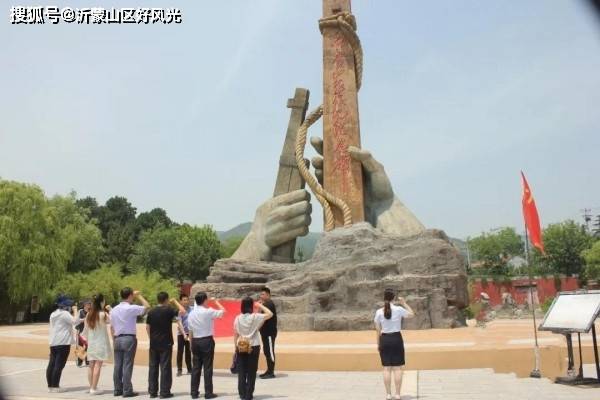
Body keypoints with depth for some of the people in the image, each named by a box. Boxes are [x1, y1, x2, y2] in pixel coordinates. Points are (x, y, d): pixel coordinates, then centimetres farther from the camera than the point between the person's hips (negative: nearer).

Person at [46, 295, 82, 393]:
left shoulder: (53, 314, 17)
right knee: (59, 365, -7)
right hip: (63, 342, -9)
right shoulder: (65, 313, -11)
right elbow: (75, 321, -20)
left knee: (51, 364, 10)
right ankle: (55, 386, -7)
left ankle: (50, 386, 14)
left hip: (53, 342, 9)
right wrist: (75, 310, -10)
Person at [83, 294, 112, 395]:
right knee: (98, 365, -3)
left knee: (91, 365, 11)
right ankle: (94, 388, -3)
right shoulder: (103, 314, -14)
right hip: (101, 343, -6)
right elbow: (110, 321, 2)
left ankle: (91, 387, 18)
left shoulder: (89, 315, 3)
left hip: (91, 343, 6)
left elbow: (85, 330, 9)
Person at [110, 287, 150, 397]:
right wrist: (139, 296, 2)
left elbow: (111, 327, 12)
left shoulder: (114, 310, 9)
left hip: (117, 339, 6)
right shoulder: (132, 308, -12)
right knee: (127, 366, -2)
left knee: (117, 365, 10)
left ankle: (118, 389, 16)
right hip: (129, 339, -6)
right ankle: (127, 391, 1)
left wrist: (114, 340, 19)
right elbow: (147, 306, -8)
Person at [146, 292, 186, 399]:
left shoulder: (151, 312, 4)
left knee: (153, 367, 10)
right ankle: (164, 392, 2)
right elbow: (182, 311, -10)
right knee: (165, 367, 0)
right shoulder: (168, 310, -10)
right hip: (165, 343, -5)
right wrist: (175, 301, 0)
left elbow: (147, 327, 8)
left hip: (154, 343, 5)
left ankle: (152, 391, 14)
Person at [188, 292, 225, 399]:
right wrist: (216, 301, 7)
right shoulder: (208, 312, -13)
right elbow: (223, 311, -6)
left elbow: (190, 331, 10)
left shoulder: (191, 314, 6)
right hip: (207, 341, -5)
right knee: (207, 367, 1)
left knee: (196, 367, 10)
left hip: (195, 341, 6)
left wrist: (192, 345, 18)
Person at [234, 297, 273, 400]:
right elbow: (270, 314, -5)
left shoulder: (238, 318, -3)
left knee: (241, 371, 11)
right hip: (253, 347, -2)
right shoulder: (256, 317, -11)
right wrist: (260, 305, 2)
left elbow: (235, 334, 1)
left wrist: (236, 347, 11)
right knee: (251, 372, 7)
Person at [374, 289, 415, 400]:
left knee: (386, 368, 6)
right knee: (397, 368, 5)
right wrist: (404, 303, 14)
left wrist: (378, 344, 10)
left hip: (384, 339, 1)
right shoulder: (399, 309, -8)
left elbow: (378, 330, 1)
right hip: (396, 339, -1)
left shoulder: (379, 312, -3)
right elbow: (412, 314, 9)